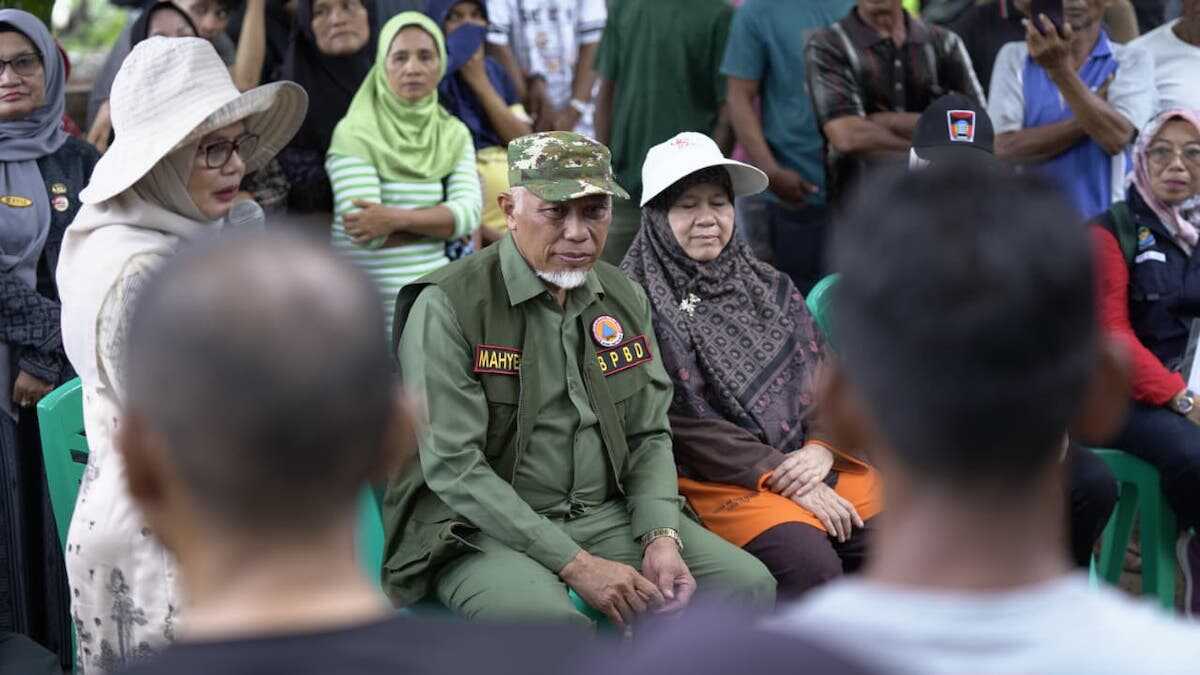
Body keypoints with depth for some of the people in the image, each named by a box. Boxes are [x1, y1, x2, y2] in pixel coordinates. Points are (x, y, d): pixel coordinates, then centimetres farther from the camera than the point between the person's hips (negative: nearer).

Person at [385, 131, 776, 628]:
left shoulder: (625, 299, 10)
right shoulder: (448, 306, -12)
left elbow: (649, 435, 12)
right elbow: (453, 466, -17)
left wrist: (661, 539, -8)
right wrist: (574, 564, -21)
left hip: (609, 514, 7)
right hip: (482, 530, -6)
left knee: (749, 586, -9)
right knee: (548, 622, -37)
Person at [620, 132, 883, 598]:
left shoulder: (769, 288, 18)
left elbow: (823, 377, 14)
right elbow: (679, 424, -8)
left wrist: (822, 448, -8)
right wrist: (780, 476, -13)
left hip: (810, 462, 6)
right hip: (714, 479, -6)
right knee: (811, 562, -30)